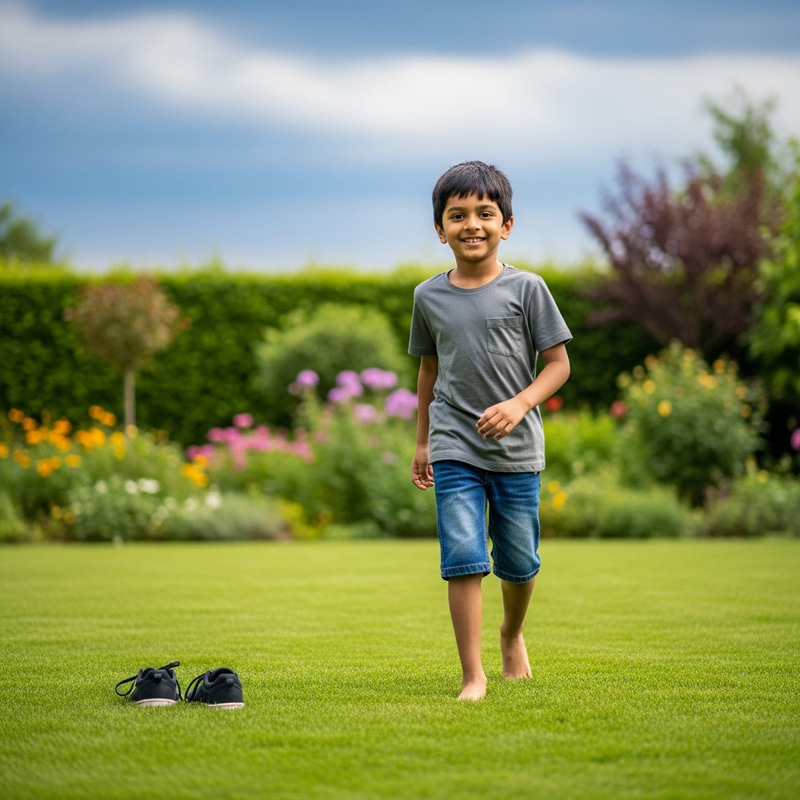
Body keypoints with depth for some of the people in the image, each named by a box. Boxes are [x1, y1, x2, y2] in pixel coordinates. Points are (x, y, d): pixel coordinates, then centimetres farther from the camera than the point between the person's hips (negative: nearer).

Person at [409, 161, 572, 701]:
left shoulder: (526, 288, -4)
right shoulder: (429, 296, 4)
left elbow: (558, 363, -2)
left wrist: (518, 404, -18)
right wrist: (422, 441, 20)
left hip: (517, 450, 0)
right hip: (454, 448, 1)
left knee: (519, 562, 11)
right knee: (463, 559, -11)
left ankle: (512, 635, 40)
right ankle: (473, 675, -6)